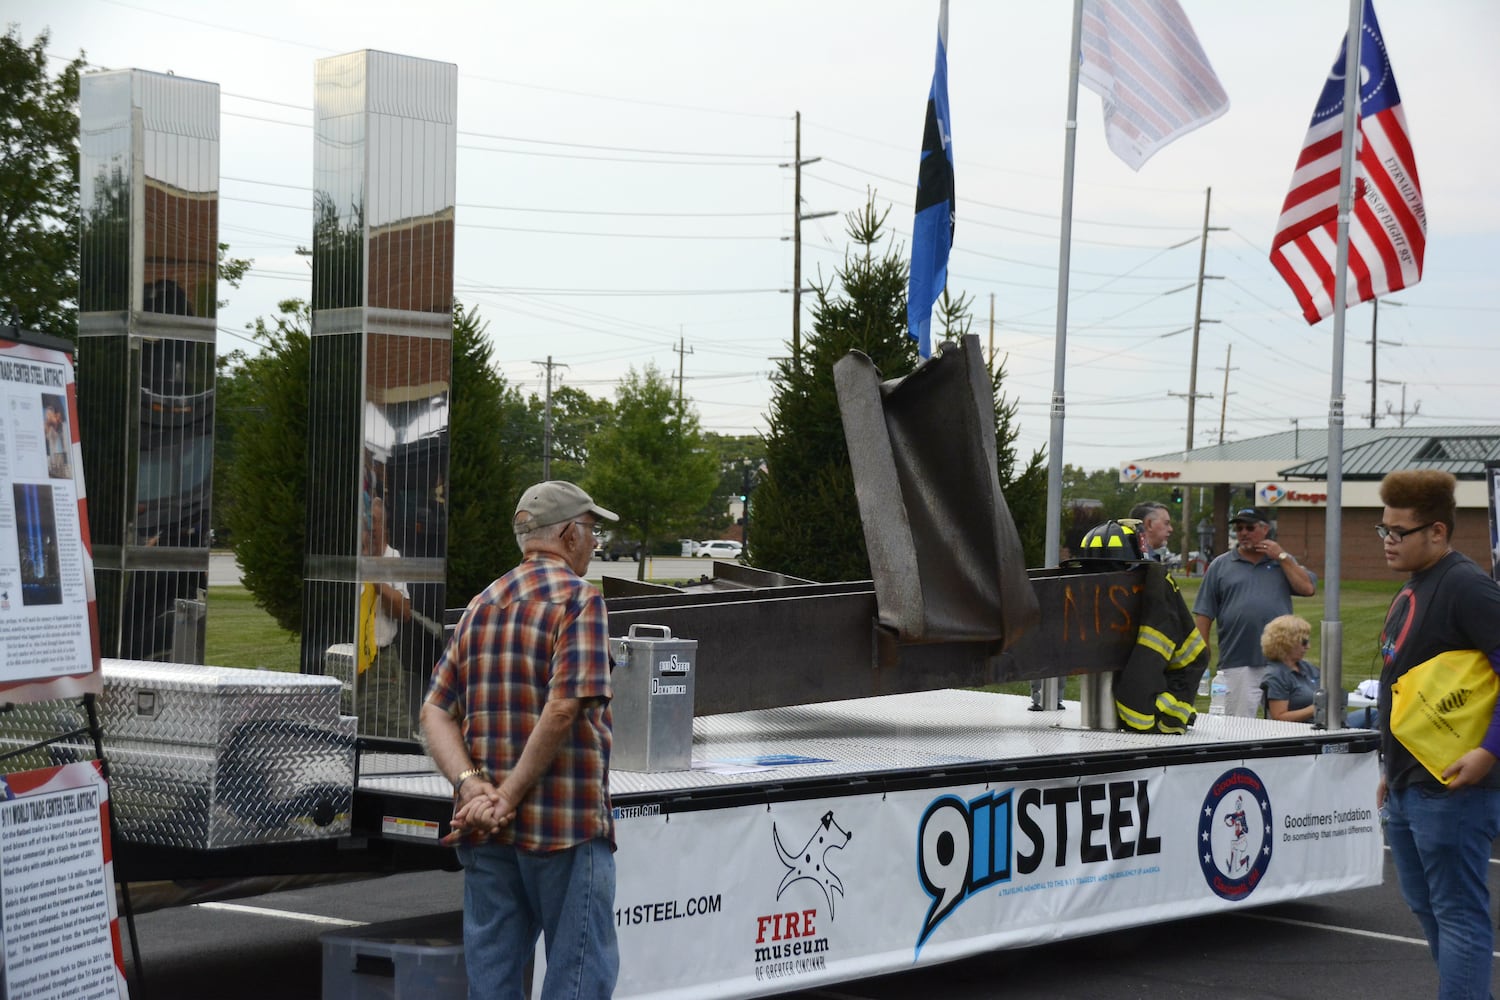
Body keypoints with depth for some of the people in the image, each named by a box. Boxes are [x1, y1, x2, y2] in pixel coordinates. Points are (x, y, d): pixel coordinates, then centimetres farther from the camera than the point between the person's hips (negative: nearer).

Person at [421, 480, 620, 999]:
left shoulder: (480, 606, 14)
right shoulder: (578, 599, -8)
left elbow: (435, 713, 6)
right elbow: (563, 708, -20)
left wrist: (472, 785, -7)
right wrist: (508, 799, -16)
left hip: (485, 834, 7)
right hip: (567, 825, -6)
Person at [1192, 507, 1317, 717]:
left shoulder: (1284, 562, 16)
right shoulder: (1220, 566, 10)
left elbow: (1308, 588, 0)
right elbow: (1203, 614, 7)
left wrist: (1281, 557, 0)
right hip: (1237, 665, -1)